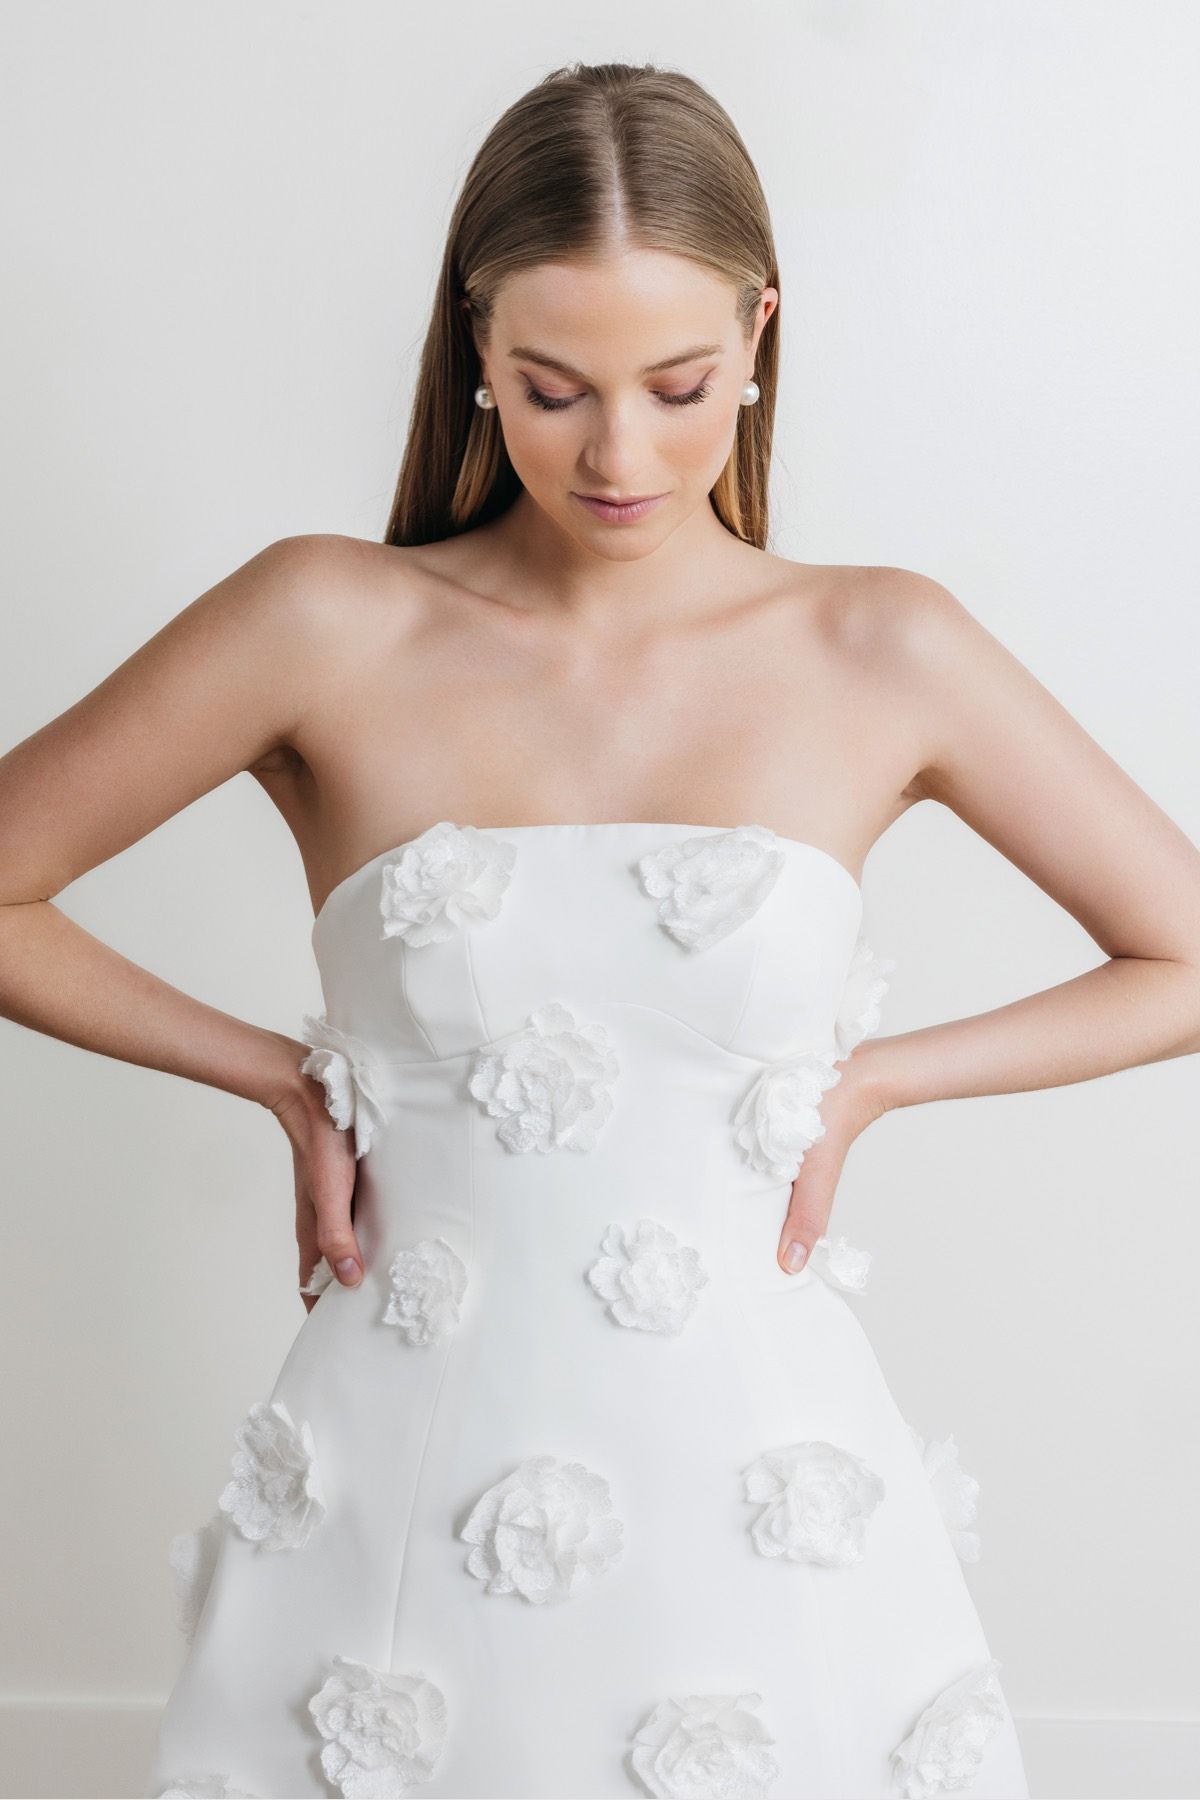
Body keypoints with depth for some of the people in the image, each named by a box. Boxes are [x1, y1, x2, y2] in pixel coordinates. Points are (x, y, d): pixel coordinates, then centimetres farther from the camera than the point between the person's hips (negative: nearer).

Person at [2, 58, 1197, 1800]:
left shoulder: (883, 655, -2)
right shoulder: (331, 628, -5)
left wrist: (871, 1079, 0)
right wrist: (283, 1076, -1)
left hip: (754, 1498, 1)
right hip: (405, 1504, 0)